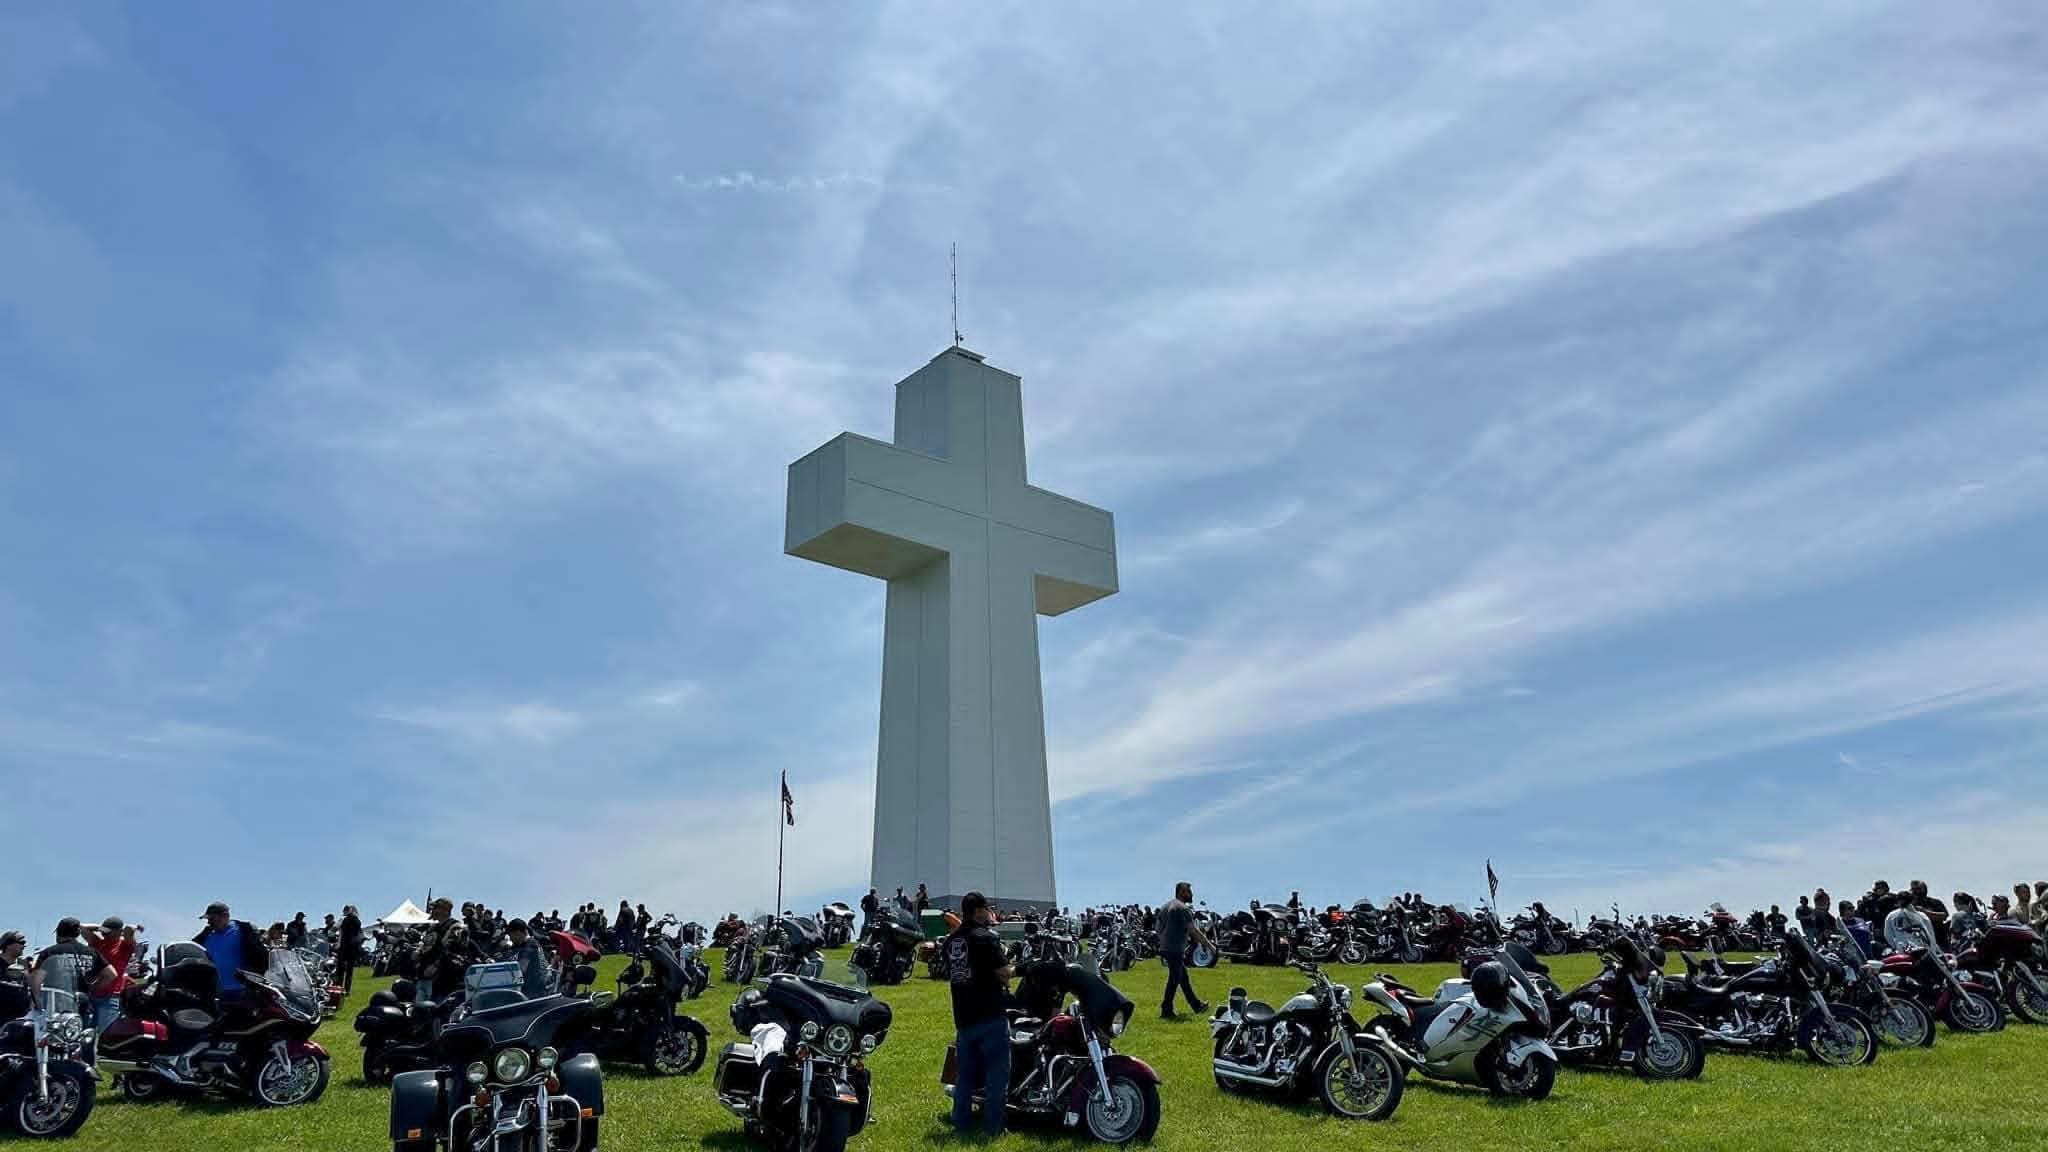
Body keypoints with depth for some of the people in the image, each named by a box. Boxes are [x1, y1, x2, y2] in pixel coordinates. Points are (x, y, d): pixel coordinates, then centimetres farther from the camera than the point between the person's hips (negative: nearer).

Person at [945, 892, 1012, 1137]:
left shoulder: (950, 940, 8)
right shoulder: (986, 936, -15)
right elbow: (1004, 974, -14)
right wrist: (1005, 982, 7)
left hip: (963, 1015, 7)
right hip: (990, 1014, -7)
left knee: (965, 1072, 15)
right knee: (996, 1071, 2)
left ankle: (961, 1123, 19)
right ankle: (993, 1126, 4)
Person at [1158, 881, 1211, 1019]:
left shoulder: (1165, 907, 15)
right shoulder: (1183, 908, -13)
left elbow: (1159, 928, 18)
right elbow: (1194, 930, -15)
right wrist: (1208, 943, -5)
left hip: (1165, 949, 9)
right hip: (1176, 951, -9)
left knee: (1184, 979, 17)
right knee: (1174, 980, -2)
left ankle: (1196, 1006, 26)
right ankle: (1166, 1011, 2)